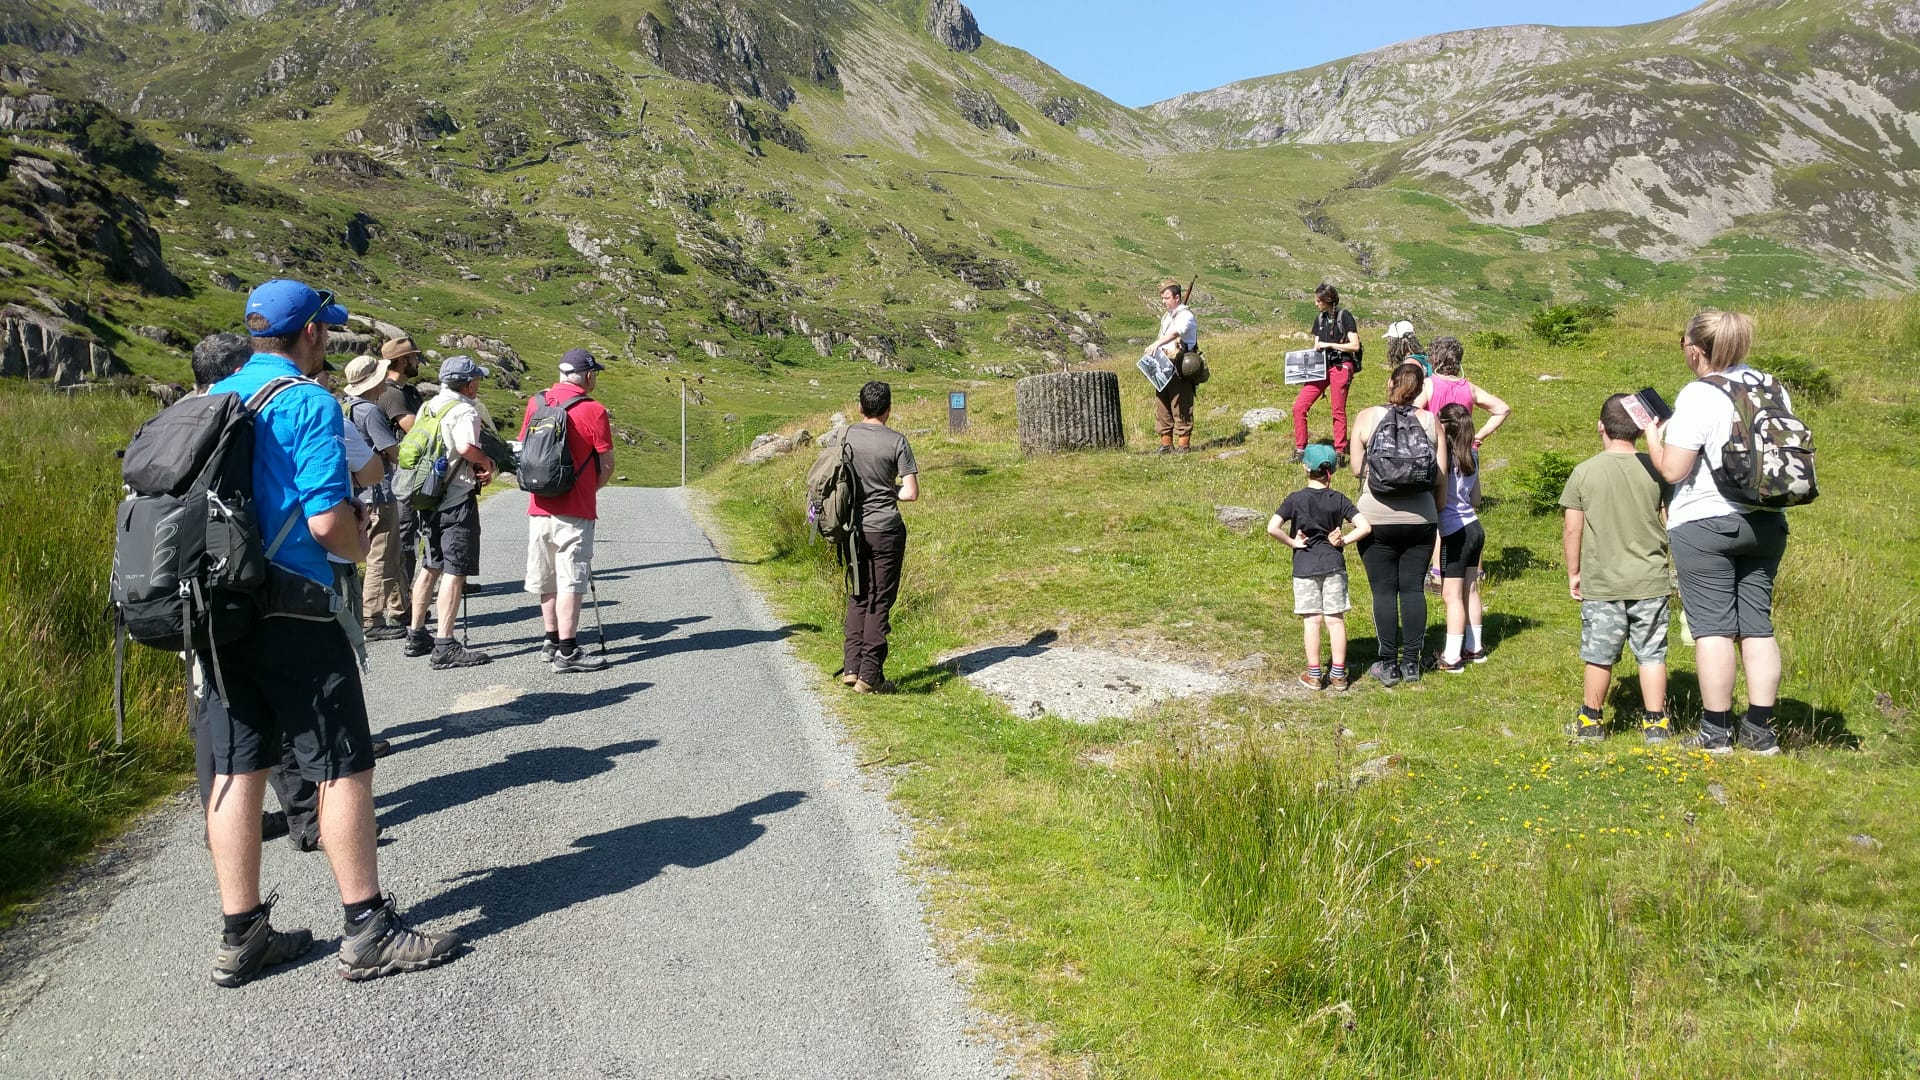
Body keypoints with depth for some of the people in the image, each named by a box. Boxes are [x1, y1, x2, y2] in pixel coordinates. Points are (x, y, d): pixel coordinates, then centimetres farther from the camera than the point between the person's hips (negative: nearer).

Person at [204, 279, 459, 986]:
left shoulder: (213, 399, 12)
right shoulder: (309, 404, -12)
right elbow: (329, 523, -20)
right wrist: (362, 542, 2)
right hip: (291, 614, -8)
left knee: (238, 768, 10)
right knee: (345, 766, 0)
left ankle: (241, 936, 17)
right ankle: (368, 932, 6)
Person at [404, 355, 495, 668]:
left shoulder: (429, 406, 13)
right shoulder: (464, 410, -14)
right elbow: (466, 447, -32)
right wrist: (487, 462, -12)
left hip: (429, 498, 9)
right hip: (458, 501, -9)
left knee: (431, 566, 19)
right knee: (455, 571, -8)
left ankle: (416, 636, 27)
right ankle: (445, 647, -12)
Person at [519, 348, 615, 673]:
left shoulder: (536, 402, 5)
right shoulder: (593, 411, -11)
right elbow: (607, 464, -6)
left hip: (539, 507, 6)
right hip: (575, 511, -6)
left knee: (547, 578, 15)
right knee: (571, 581, -4)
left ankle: (553, 641, 26)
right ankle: (567, 652, -4)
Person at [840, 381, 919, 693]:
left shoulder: (848, 436, 1)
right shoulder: (896, 441, -9)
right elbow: (911, 493, -10)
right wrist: (890, 491, 8)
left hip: (855, 529, 4)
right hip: (886, 530, -4)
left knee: (858, 597, 17)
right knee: (880, 602, 3)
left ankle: (851, 666, 13)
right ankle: (869, 676, 4)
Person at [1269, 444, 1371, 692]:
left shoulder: (1295, 499, -6)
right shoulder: (1339, 499, -1)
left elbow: (1272, 528, -18)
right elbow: (1365, 526, -9)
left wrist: (1292, 542, -4)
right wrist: (1343, 541, 1)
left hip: (1304, 567, -1)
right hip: (1333, 565, 1)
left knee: (1312, 620, 3)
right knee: (1336, 619, 6)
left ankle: (1313, 674, 8)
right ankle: (1338, 675, 10)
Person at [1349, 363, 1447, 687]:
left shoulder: (1367, 417, -5)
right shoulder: (1431, 422, 0)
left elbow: (1357, 468, -5)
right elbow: (1440, 476, 0)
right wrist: (1438, 512, 15)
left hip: (1377, 517, -2)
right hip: (1420, 517, 2)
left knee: (1384, 590, 3)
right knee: (1413, 589, 8)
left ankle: (1388, 665, 7)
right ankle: (1411, 663, 13)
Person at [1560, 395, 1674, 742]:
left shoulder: (1585, 471, -6)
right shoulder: (1656, 469, -2)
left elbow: (1572, 529, -3)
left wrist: (1573, 573, 8)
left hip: (1601, 582, -1)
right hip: (1650, 581, 1)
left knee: (1600, 654, 8)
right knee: (1651, 653, 9)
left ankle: (1591, 720, 21)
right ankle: (1655, 722, 12)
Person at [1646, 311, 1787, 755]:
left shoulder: (1698, 396, -15)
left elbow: (1672, 470, -16)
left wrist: (1652, 432, -1)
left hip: (1705, 524, -6)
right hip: (1765, 522, 6)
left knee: (1713, 627, -1)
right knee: (1757, 626, 9)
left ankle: (1716, 732, 3)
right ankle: (1760, 730, 11)